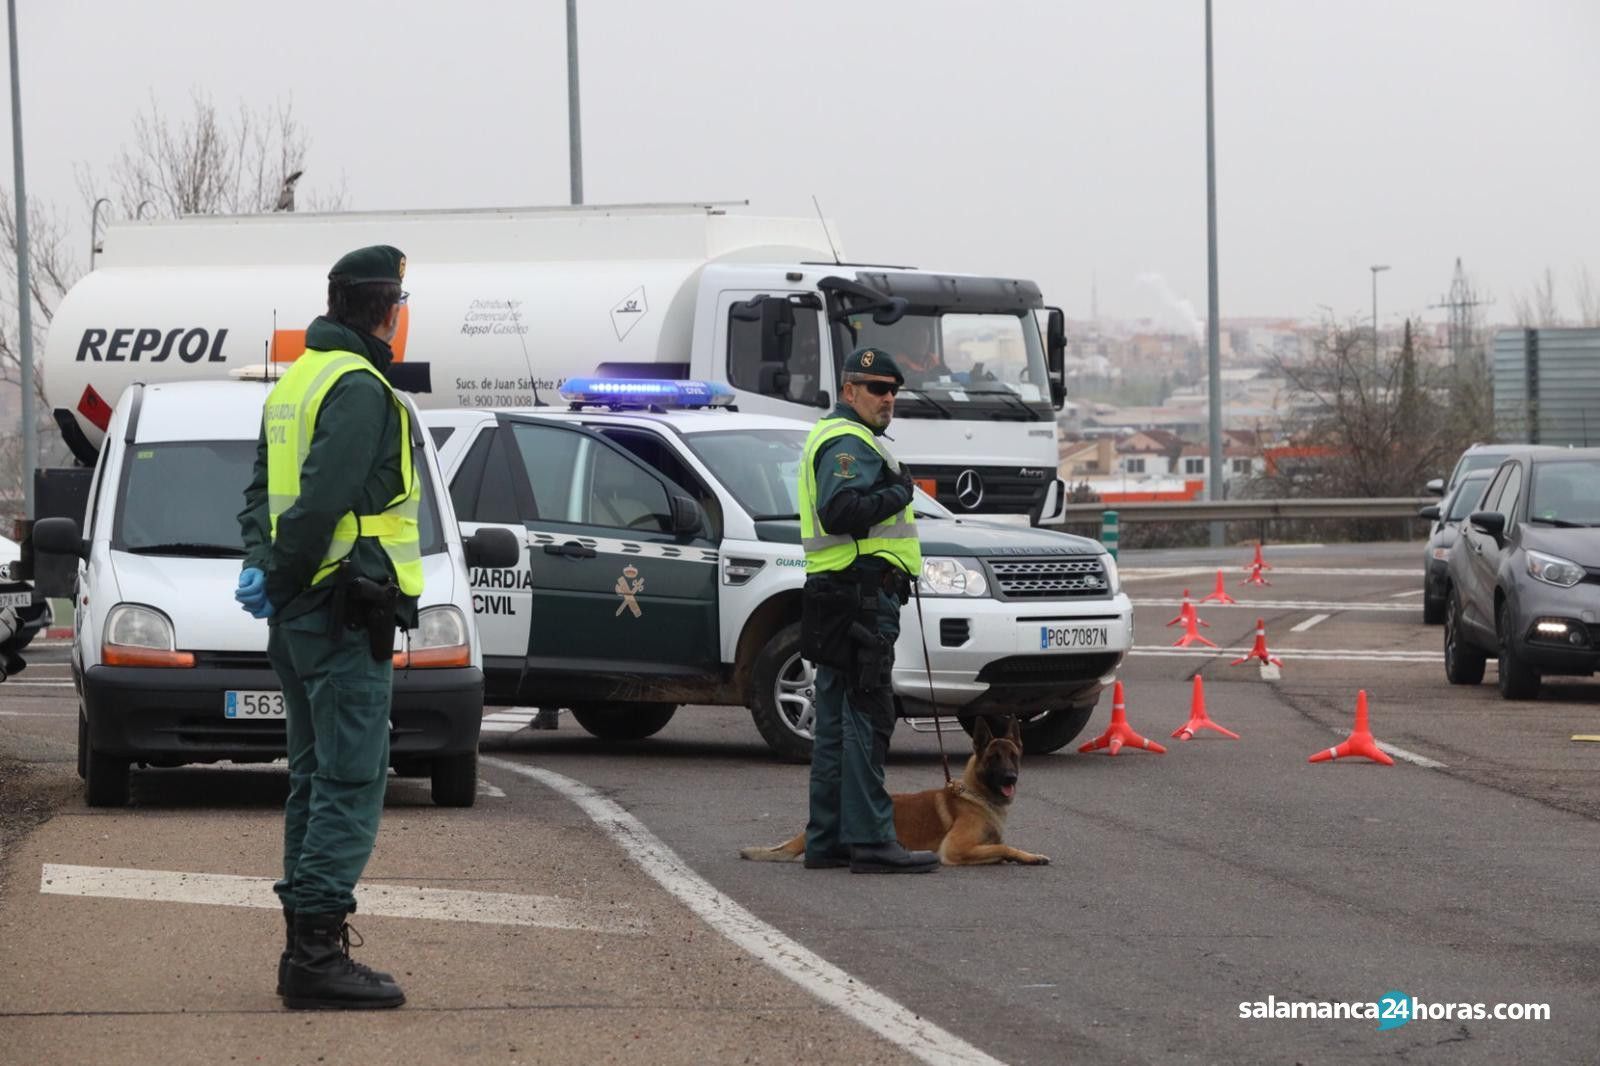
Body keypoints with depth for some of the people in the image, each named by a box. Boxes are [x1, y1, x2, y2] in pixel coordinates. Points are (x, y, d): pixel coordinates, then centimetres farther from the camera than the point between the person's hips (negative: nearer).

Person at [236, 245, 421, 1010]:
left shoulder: (297, 380, 17)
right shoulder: (359, 388, -14)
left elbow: (262, 489, 18)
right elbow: (323, 496, -22)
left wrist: (260, 564, 5)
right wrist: (281, 574, -11)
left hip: (299, 613, 10)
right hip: (345, 613, -10)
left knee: (315, 781, 13)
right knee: (351, 783, -10)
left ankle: (305, 948, 15)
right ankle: (317, 953, -14)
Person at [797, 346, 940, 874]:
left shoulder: (840, 440, 23)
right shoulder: (849, 443, -12)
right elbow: (840, 511, -26)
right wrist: (897, 495, -14)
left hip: (842, 598, 11)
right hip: (861, 593, -11)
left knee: (837, 720, 12)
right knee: (866, 717, -12)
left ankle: (827, 839, 15)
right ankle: (870, 840, -15)